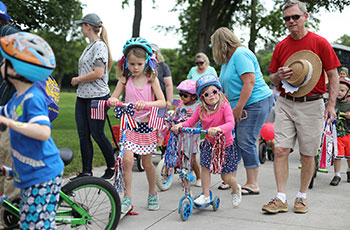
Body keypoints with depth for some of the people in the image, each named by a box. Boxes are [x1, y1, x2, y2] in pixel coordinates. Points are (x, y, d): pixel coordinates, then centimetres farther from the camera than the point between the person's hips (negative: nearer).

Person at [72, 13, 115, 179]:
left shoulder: (100, 45, -12)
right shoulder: (89, 46, 18)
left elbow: (98, 73, -22)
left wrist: (77, 79, -11)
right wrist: (78, 81, 10)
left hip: (97, 96, -9)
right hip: (83, 97, 9)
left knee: (97, 134, -1)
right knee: (83, 135, 6)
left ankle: (112, 167, 17)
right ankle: (86, 172, 13)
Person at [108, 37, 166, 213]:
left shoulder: (151, 79, -4)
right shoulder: (125, 79, 1)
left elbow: (162, 102, -13)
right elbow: (113, 98, 1)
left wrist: (146, 103, -32)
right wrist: (113, 100, -24)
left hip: (147, 125, -1)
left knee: (147, 163, 10)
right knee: (127, 160, -15)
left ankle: (152, 193, 32)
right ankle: (127, 197, -2)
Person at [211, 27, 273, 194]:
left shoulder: (240, 54, -13)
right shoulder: (228, 58, 18)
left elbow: (249, 82, -21)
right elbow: (227, 87, 22)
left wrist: (238, 108, -21)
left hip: (256, 102, -9)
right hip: (240, 105, 10)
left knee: (246, 142, -10)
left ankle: (252, 185, -3)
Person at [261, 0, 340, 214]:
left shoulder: (320, 43, -3)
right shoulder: (281, 46, 8)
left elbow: (333, 75, 0)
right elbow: (272, 78, 16)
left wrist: (331, 105, -8)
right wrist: (279, 76, -8)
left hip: (311, 105, -3)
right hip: (285, 104, 3)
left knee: (307, 155, 5)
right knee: (280, 150, -5)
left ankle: (302, 197, 21)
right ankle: (281, 198, 3)